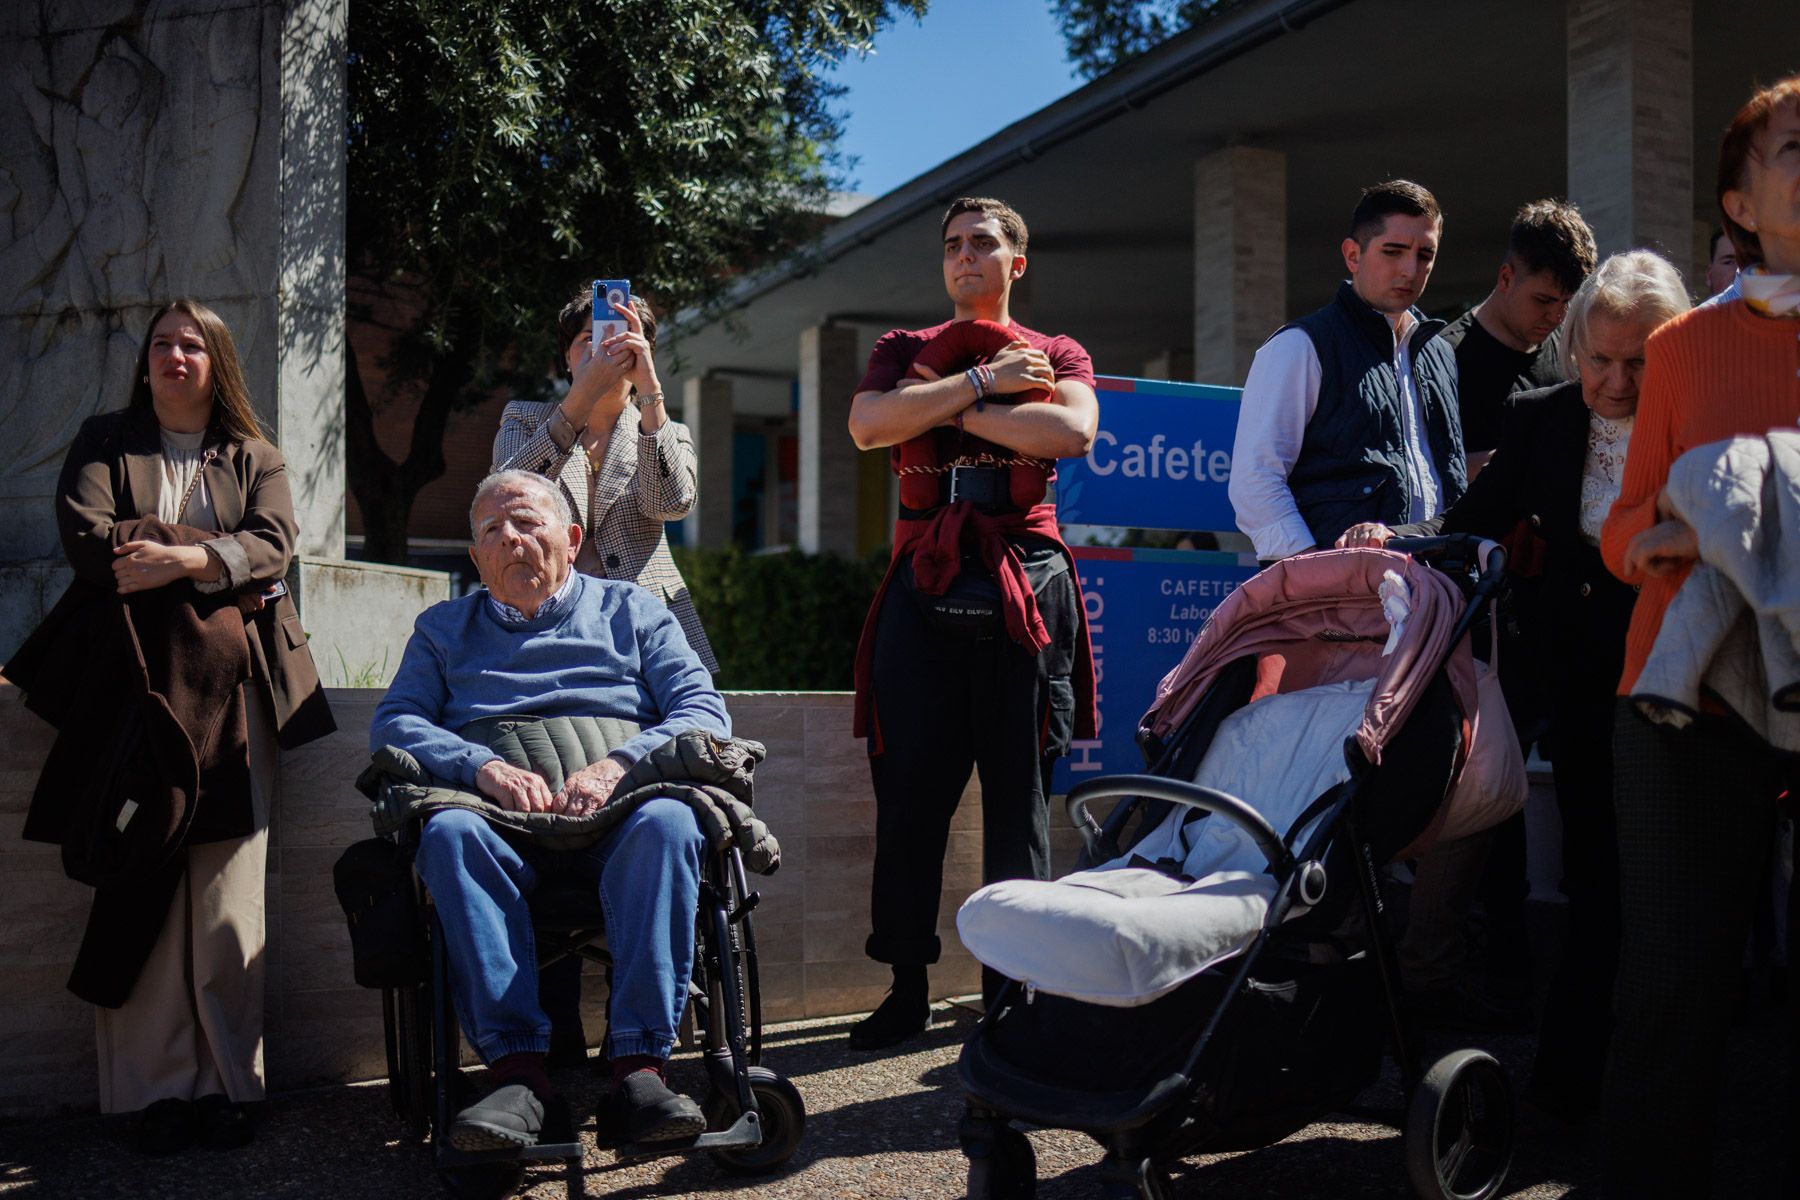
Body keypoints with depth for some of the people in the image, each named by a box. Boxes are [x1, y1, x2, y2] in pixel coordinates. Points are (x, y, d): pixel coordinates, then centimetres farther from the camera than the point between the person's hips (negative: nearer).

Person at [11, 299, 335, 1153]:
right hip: (132, 681, 0)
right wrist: (222, 548, -3)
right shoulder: (103, 443, 19)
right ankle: (160, 1088, -5)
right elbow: (85, 539, 1)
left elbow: (275, 546, 2)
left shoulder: (255, 459, 21)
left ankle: (229, 1084, -3)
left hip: (228, 684, 0)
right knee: (139, 887, -8)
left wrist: (184, 558, -14)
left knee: (227, 892, -7)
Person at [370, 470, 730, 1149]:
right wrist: (483, 767, -11)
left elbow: (704, 712, 9)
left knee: (667, 822, -35)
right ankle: (517, 1070, -42)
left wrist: (617, 766, -11)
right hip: (502, 824, 1)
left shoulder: (630, 610, 23)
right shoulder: (444, 628, 27)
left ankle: (639, 1068, -41)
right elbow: (394, 723, 10)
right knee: (449, 832, -34)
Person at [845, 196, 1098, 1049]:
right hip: (924, 584, 1)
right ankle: (907, 986, 7)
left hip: (1025, 583, -1)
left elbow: (1074, 431, -8)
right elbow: (866, 424, -3)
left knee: (1021, 789, 0)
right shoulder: (904, 351, 18)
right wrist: (983, 383, -5)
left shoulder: (1057, 355, 15)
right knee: (910, 787, -2)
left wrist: (952, 409, -5)